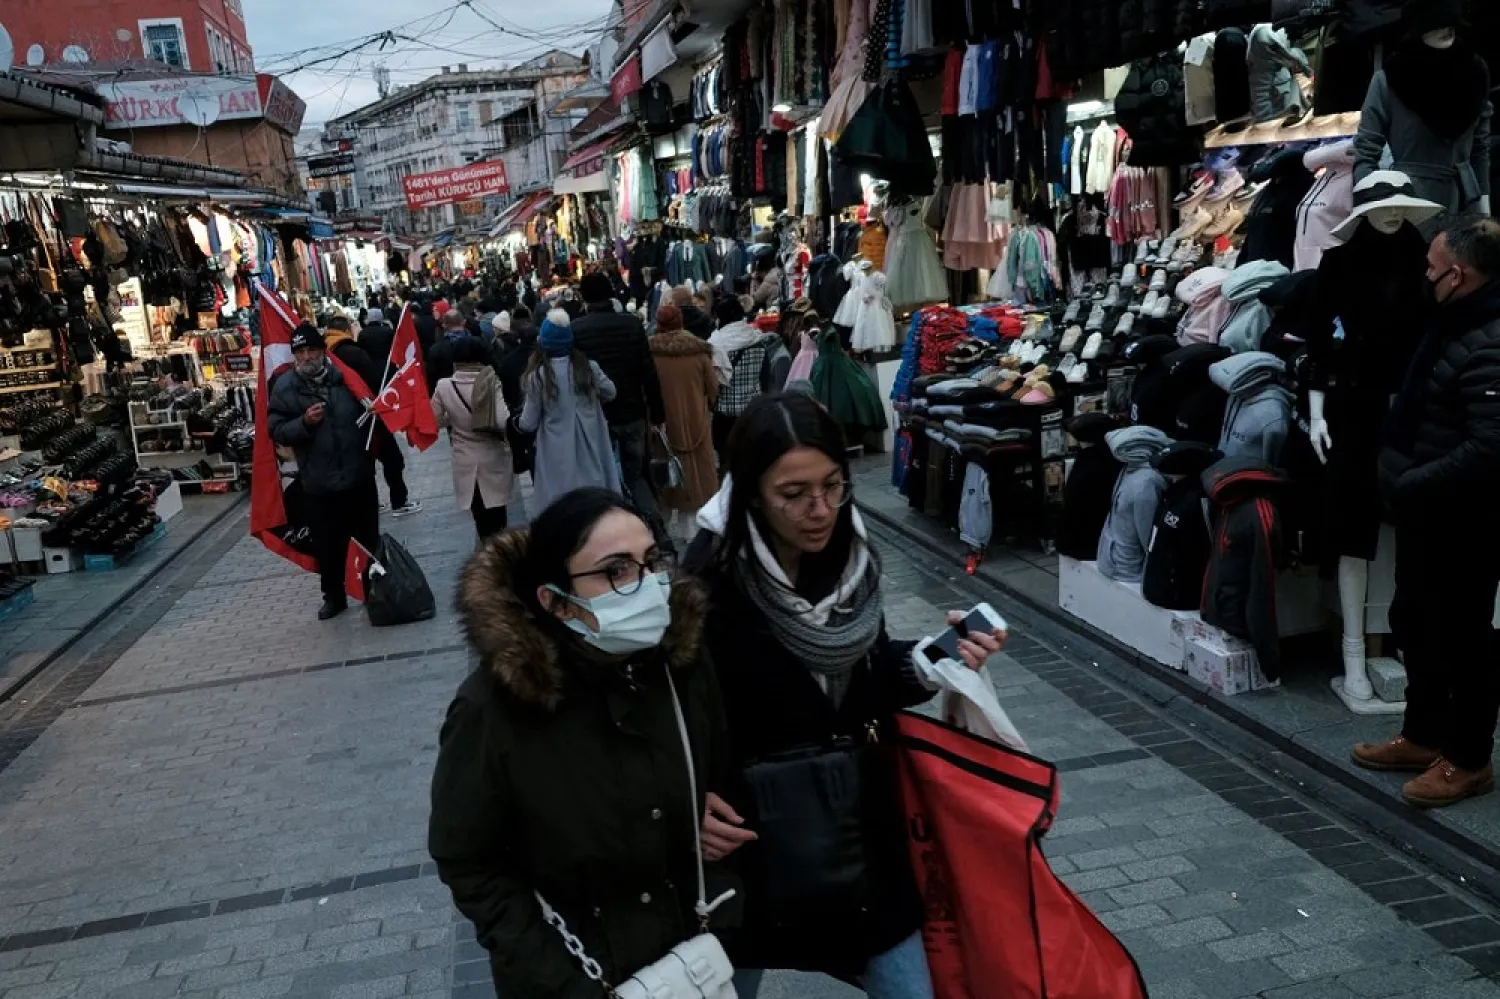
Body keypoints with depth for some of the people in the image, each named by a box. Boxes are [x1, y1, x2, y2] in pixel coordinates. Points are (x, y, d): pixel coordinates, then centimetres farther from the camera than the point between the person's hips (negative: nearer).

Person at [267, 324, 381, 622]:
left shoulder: (344, 376, 1)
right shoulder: (284, 387, -4)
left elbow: (369, 409, 14)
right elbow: (277, 431, -6)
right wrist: (304, 422, -22)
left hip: (359, 475, 2)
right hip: (319, 483, -1)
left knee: (370, 538, 14)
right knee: (329, 545, 9)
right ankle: (334, 596, 25)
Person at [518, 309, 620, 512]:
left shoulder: (537, 376, -12)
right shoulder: (588, 367, -4)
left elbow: (529, 424, -5)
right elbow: (610, 393, 13)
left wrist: (519, 422, 17)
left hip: (558, 455, -3)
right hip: (590, 449, 3)